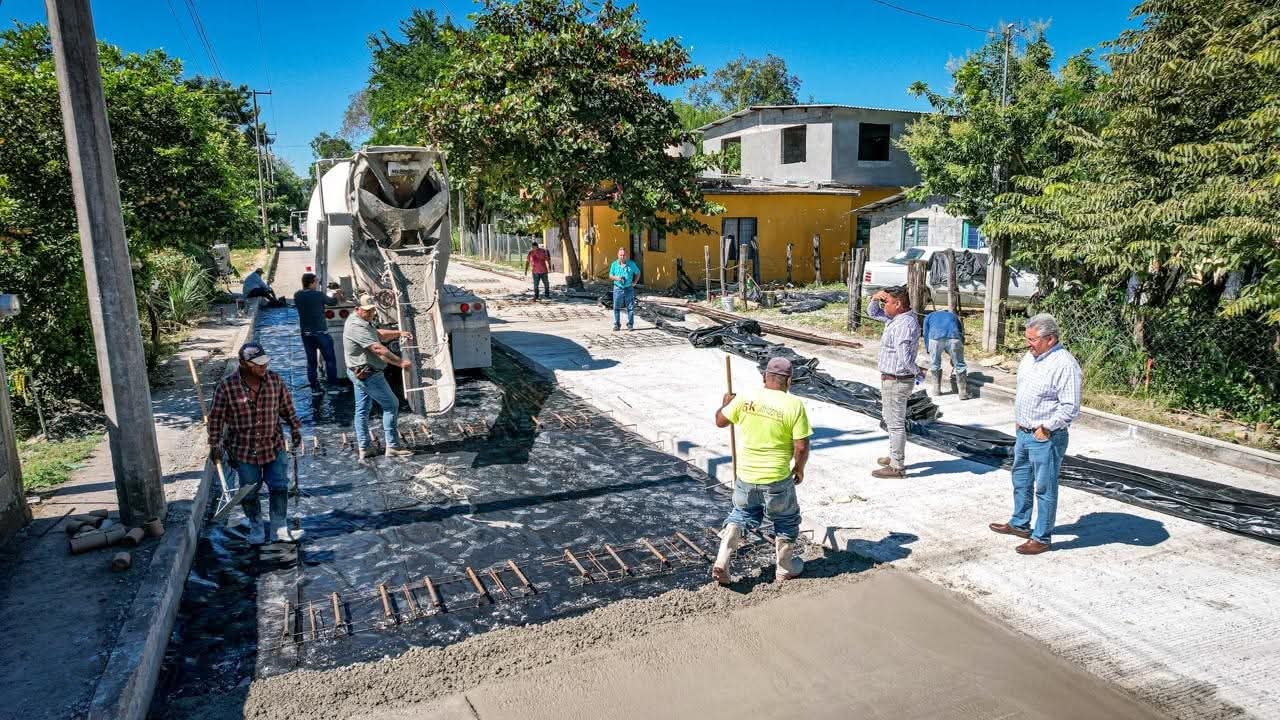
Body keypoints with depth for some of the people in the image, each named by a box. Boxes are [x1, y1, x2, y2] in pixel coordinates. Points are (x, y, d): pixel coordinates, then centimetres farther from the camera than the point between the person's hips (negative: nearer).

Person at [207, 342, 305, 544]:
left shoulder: (275, 381, -6)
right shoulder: (227, 387, -15)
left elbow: (287, 407, 7)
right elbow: (216, 417, -7)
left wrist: (295, 428, 7)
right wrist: (215, 446, -6)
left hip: (273, 446, 2)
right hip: (244, 450, -2)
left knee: (279, 487, 4)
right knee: (249, 493, 11)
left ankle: (279, 528, 18)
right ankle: (256, 528, 30)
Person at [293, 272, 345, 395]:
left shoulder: (297, 296, 0)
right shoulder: (319, 295, -14)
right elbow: (332, 301, 3)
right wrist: (337, 296, 27)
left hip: (306, 333, 5)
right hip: (320, 332, -4)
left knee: (311, 361, 11)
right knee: (330, 359, 8)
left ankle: (314, 387, 13)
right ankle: (332, 385, 9)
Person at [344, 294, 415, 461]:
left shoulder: (364, 321, 8)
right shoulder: (356, 327, -24)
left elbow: (379, 334, 21)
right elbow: (377, 349, -29)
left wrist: (398, 333, 5)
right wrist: (400, 362, -27)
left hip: (359, 373, 11)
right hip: (368, 374, -11)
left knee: (362, 410, 12)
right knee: (391, 405, -3)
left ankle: (363, 449, 18)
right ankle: (393, 447, 1)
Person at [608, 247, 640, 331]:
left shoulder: (631, 264, 0)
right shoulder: (614, 264, 2)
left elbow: (638, 273, 13)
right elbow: (610, 276, 7)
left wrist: (635, 282, 2)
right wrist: (616, 278, -13)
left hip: (629, 289, 0)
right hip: (618, 289, 0)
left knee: (630, 307, 2)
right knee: (616, 308, 1)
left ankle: (630, 324, 11)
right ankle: (617, 324, 9)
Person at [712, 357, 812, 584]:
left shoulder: (745, 397, -6)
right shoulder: (794, 405, -14)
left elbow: (720, 421, 7)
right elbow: (801, 447, -14)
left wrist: (726, 403, 27)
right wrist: (799, 468, 5)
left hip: (745, 476, 3)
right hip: (777, 479, -3)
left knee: (741, 514, 24)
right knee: (786, 520, 22)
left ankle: (722, 562, 12)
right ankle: (785, 567, 36)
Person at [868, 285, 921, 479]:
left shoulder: (904, 324, -25)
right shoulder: (896, 318, 5)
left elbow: (904, 357, -32)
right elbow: (873, 313, 19)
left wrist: (917, 372, -15)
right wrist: (875, 298, -1)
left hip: (896, 381, -11)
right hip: (891, 379, 11)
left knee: (896, 423, -1)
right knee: (890, 418, 23)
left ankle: (897, 467, 8)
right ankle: (895, 457, 37)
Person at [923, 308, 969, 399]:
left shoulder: (929, 316, 35)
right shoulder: (953, 316, 39)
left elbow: (926, 336, 28)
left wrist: (929, 352, 35)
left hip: (935, 337, -1)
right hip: (954, 337, 1)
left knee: (934, 364, 20)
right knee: (960, 365, 12)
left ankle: (936, 389, 27)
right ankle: (963, 393, 15)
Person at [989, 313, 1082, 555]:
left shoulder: (1064, 364, -20)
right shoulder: (1030, 356, 6)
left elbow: (1070, 408, -22)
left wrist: (1046, 428, -16)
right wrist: (1018, 419, 13)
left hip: (1046, 438, -9)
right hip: (1023, 433, 9)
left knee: (1045, 488, 3)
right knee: (1020, 480, 21)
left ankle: (1042, 538, 14)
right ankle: (1020, 524, 38)